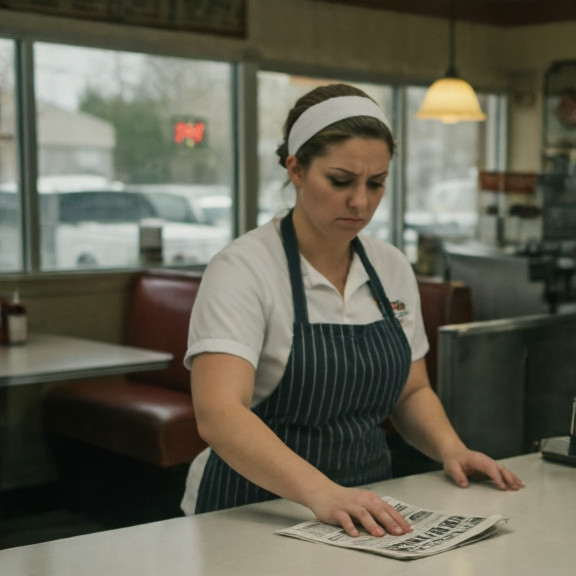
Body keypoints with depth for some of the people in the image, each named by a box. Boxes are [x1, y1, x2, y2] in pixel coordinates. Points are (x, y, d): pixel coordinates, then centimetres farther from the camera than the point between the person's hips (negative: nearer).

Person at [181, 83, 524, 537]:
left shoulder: (393, 268, 6)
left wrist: (450, 448, -3)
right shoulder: (244, 269, -13)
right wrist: (321, 493, -39)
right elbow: (218, 413, -26)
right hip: (254, 513, -5)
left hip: (364, 507, 5)